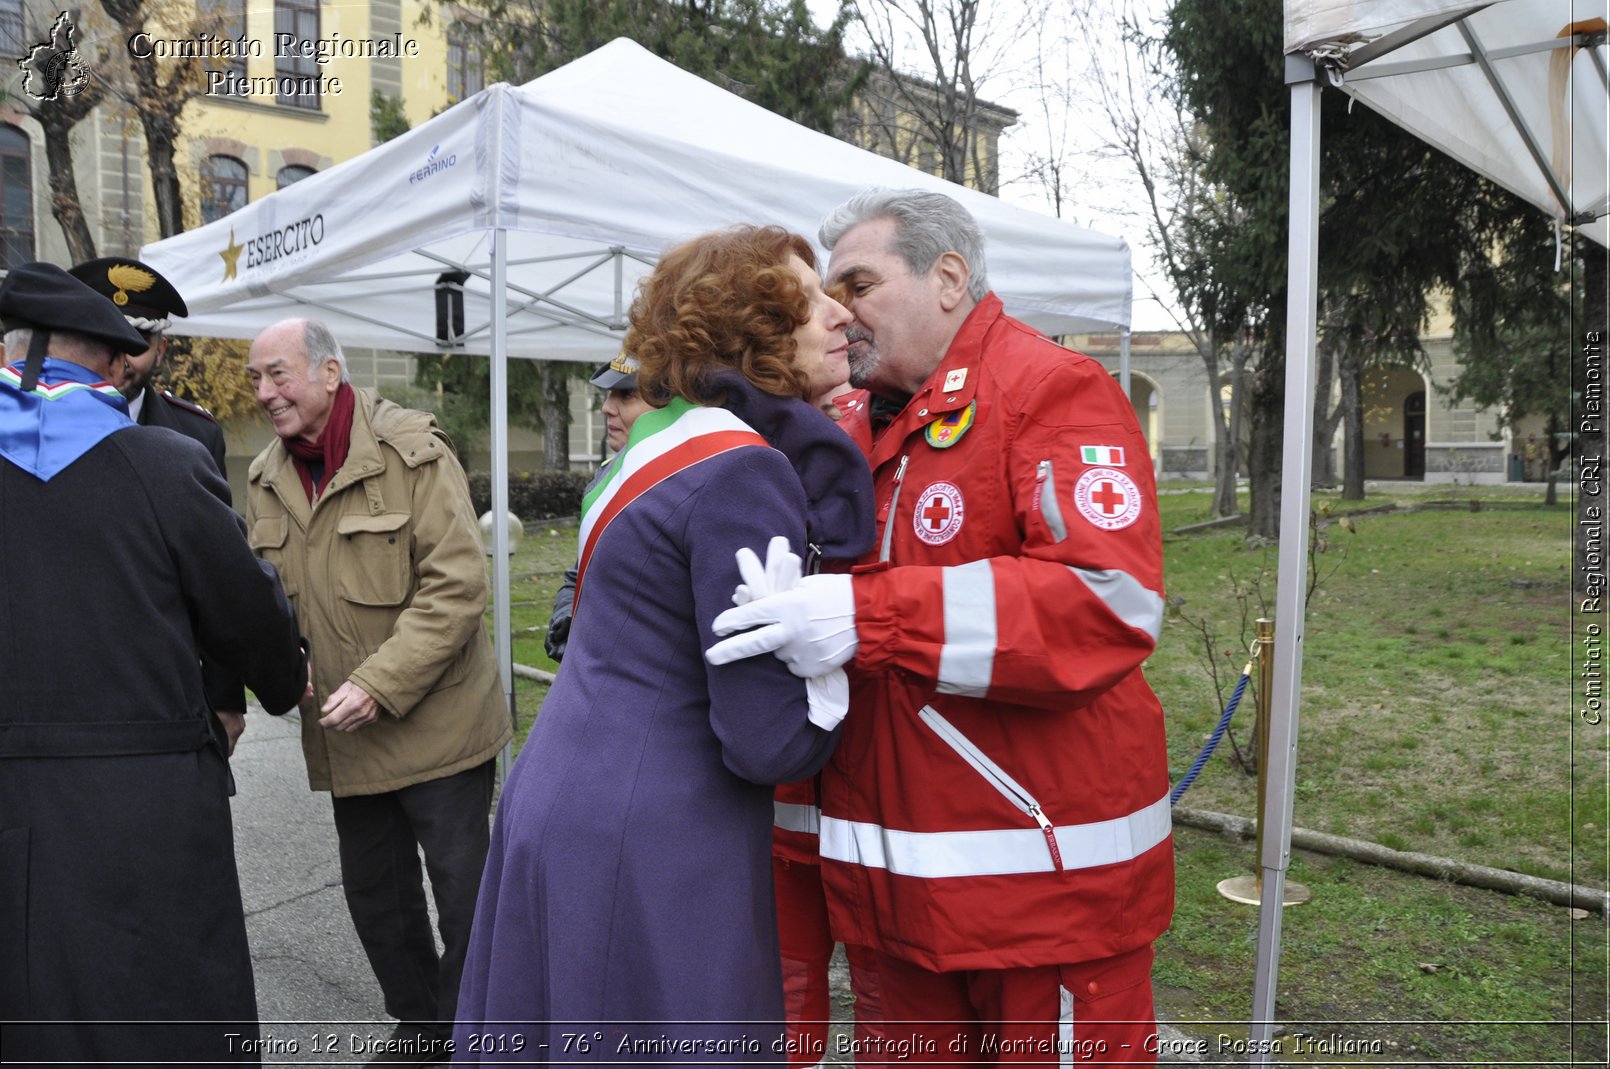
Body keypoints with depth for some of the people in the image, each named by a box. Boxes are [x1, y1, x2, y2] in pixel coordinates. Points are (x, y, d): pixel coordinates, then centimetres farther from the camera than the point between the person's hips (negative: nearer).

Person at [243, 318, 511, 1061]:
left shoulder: (412, 452, -12)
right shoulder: (266, 478, 6)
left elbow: (457, 584, -18)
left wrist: (380, 683, -23)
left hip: (435, 723, -6)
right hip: (345, 740, 6)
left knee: (463, 893, 4)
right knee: (374, 893, 18)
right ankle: (417, 1028, 39)